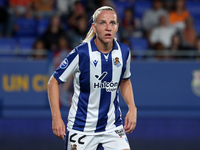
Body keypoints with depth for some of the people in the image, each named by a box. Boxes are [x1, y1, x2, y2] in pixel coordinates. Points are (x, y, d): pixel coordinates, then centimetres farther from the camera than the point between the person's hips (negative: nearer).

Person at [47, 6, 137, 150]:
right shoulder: (81, 53, -16)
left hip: (113, 126, 3)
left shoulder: (124, 51, -3)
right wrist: (56, 117, -15)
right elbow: (54, 81, -7)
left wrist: (132, 108, 3)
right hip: (82, 126, -3)